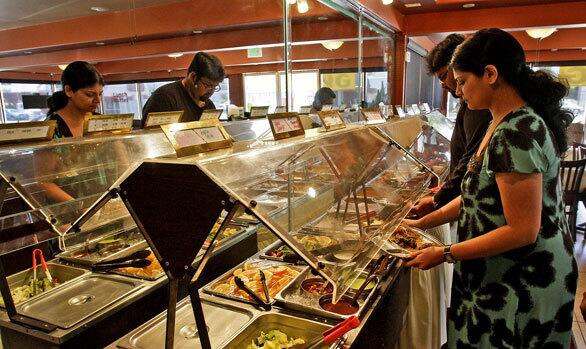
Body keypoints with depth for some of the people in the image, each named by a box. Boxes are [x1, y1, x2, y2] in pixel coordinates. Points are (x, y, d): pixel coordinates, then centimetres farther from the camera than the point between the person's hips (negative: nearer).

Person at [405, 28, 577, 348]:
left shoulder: (515, 135, -26)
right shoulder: (510, 122, 6)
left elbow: (522, 231, -25)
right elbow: (481, 194, 10)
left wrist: (445, 255, -20)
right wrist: (423, 223, 9)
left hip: (522, 285, -9)